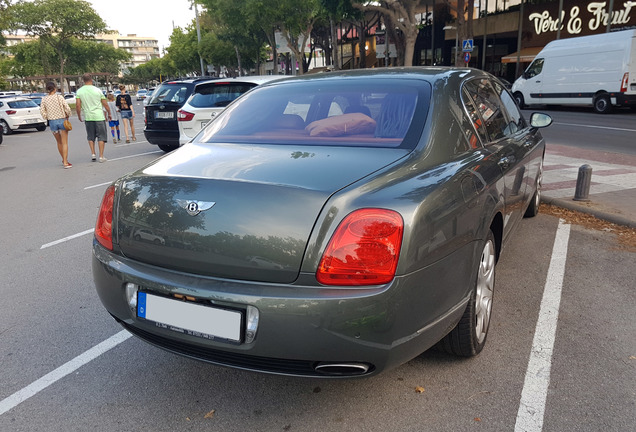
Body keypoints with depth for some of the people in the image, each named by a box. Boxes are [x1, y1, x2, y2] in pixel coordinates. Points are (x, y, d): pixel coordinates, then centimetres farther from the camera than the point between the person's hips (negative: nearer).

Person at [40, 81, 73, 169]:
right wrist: (67, 116, 4)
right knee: (64, 143, 0)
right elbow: (67, 108, -13)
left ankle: (64, 160, 31)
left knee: (59, 142, 19)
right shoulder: (59, 97, -10)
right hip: (62, 120, -3)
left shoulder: (44, 99, 0)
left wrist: (47, 118, 16)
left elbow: (42, 112, 0)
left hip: (52, 122, 3)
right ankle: (65, 162, -6)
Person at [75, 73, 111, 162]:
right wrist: (109, 113, 15)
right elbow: (105, 104, 1)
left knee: (90, 137, 16)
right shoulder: (97, 90, -4)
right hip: (99, 116, -2)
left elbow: (78, 105, -3)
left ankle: (93, 154, 11)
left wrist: (79, 116, 10)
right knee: (101, 137, 4)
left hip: (88, 117, 2)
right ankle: (101, 156, 2)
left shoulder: (79, 91, 0)